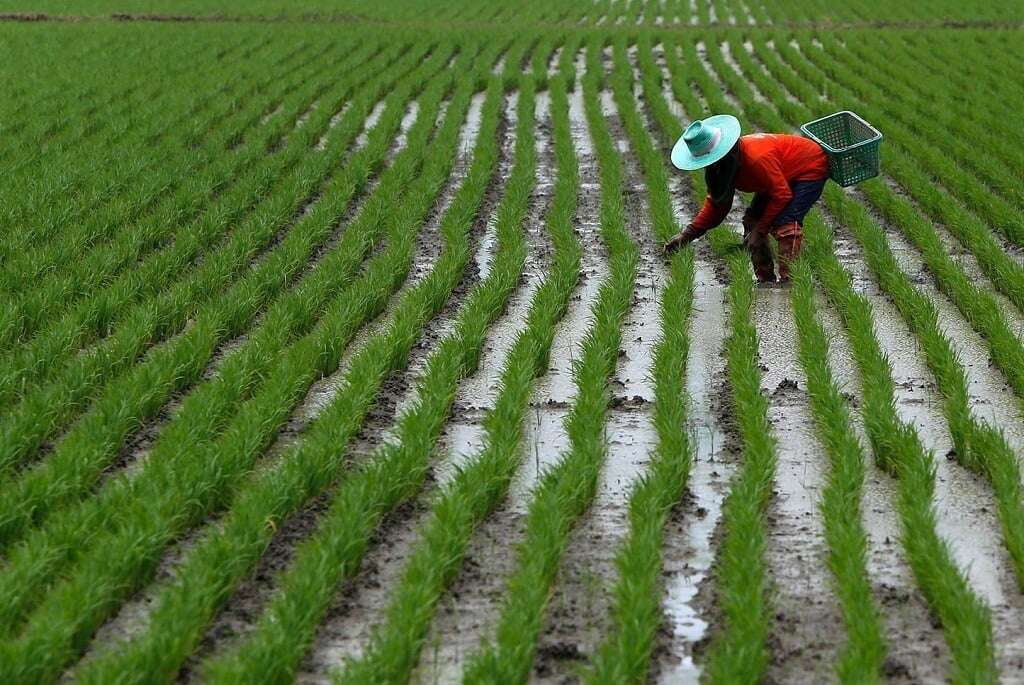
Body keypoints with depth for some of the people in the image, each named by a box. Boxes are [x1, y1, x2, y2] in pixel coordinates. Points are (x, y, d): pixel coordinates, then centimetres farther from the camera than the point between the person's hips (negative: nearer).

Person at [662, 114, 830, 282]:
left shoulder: (756, 157, -39)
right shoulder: (719, 166, -11)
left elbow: (782, 195, -31)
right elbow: (716, 204, -3)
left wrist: (760, 230, -26)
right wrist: (688, 234, -14)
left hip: (810, 169, -9)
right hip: (784, 177, 9)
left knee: (785, 222, -26)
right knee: (752, 220, 2)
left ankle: (789, 279, -24)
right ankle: (765, 279, 8)